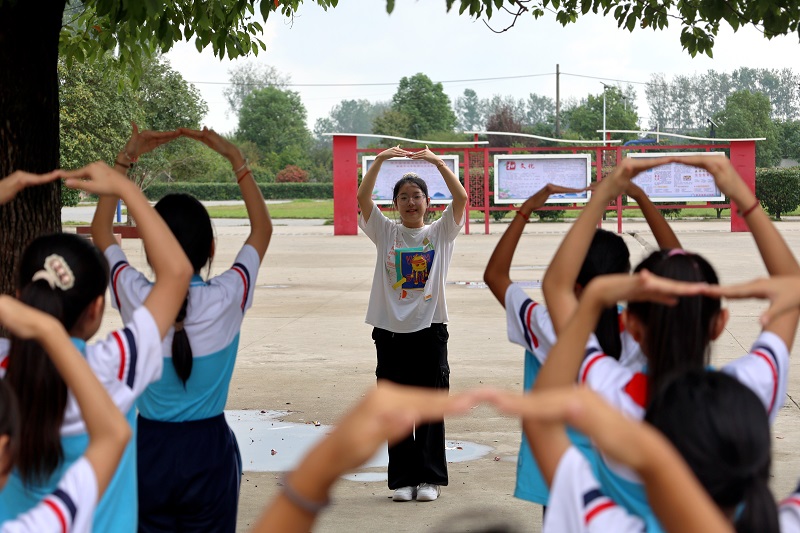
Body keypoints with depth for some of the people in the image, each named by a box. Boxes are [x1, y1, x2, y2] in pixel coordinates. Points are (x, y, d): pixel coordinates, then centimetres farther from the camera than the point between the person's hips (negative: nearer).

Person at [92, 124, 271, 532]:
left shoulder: (135, 299, -12)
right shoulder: (227, 299, -13)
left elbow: (100, 230, 7)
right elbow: (262, 229, 5)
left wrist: (125, 159, 9)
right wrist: (235, 158, 9)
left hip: (150, 448, 1)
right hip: (209, 448, -1)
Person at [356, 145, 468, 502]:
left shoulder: (440, 233, 6)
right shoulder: (386, 233, 8)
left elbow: (461, 198, -9)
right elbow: (363, 197, -6)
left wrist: (436, 161, -14)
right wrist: (381, 159, -14)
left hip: (430, 329, -1)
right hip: (390, 331, 1)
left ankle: (429, 478, 11)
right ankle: (403, 479, 12)